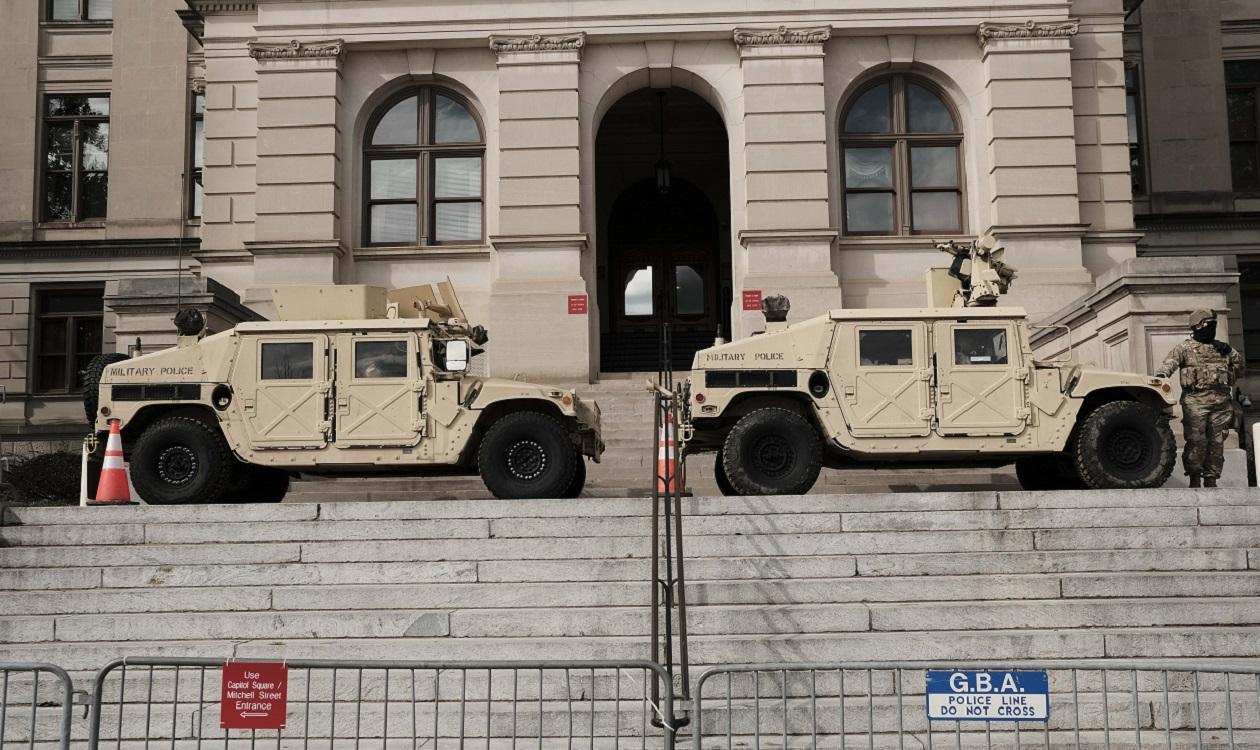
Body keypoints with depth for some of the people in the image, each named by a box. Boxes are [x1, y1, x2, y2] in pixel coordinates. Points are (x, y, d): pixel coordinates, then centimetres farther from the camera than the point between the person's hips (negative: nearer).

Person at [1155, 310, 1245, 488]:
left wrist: (1230, 352, 8)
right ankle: (1194, 479, -1)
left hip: (1221, 400, 5)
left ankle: (1211, 480, 12)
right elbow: (1169, 363, -12)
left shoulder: (1221, 348, 19)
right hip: (1196, 401, -5)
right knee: (1196, 441, -9)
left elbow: (1239, 368, 25)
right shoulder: (1185, 348, 3)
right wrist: (1161, 374, -32)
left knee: (1217, 442, 5)